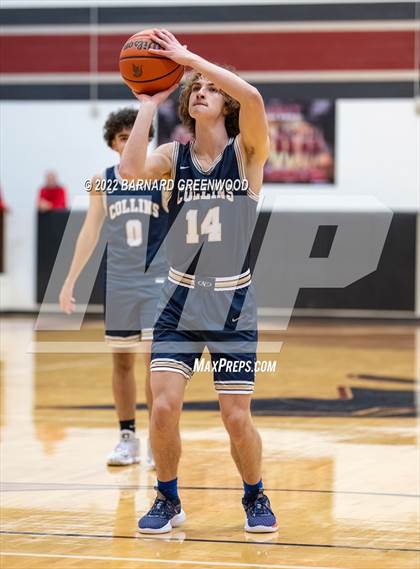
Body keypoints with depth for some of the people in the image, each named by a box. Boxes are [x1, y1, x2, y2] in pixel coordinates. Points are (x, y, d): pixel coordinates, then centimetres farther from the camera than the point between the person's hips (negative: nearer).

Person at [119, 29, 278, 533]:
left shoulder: (247, 152, -5)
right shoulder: (174, 155, 2)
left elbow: (252, 97, -26)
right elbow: (131, 169, -20)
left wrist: (188, 57, -24)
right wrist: (149, 104, -13)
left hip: (233, 306, -2)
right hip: (180, 301, 2)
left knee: (236, 418, -2)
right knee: (163, 407, -9)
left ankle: (254, 496, 25)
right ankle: (168, 500, 14)